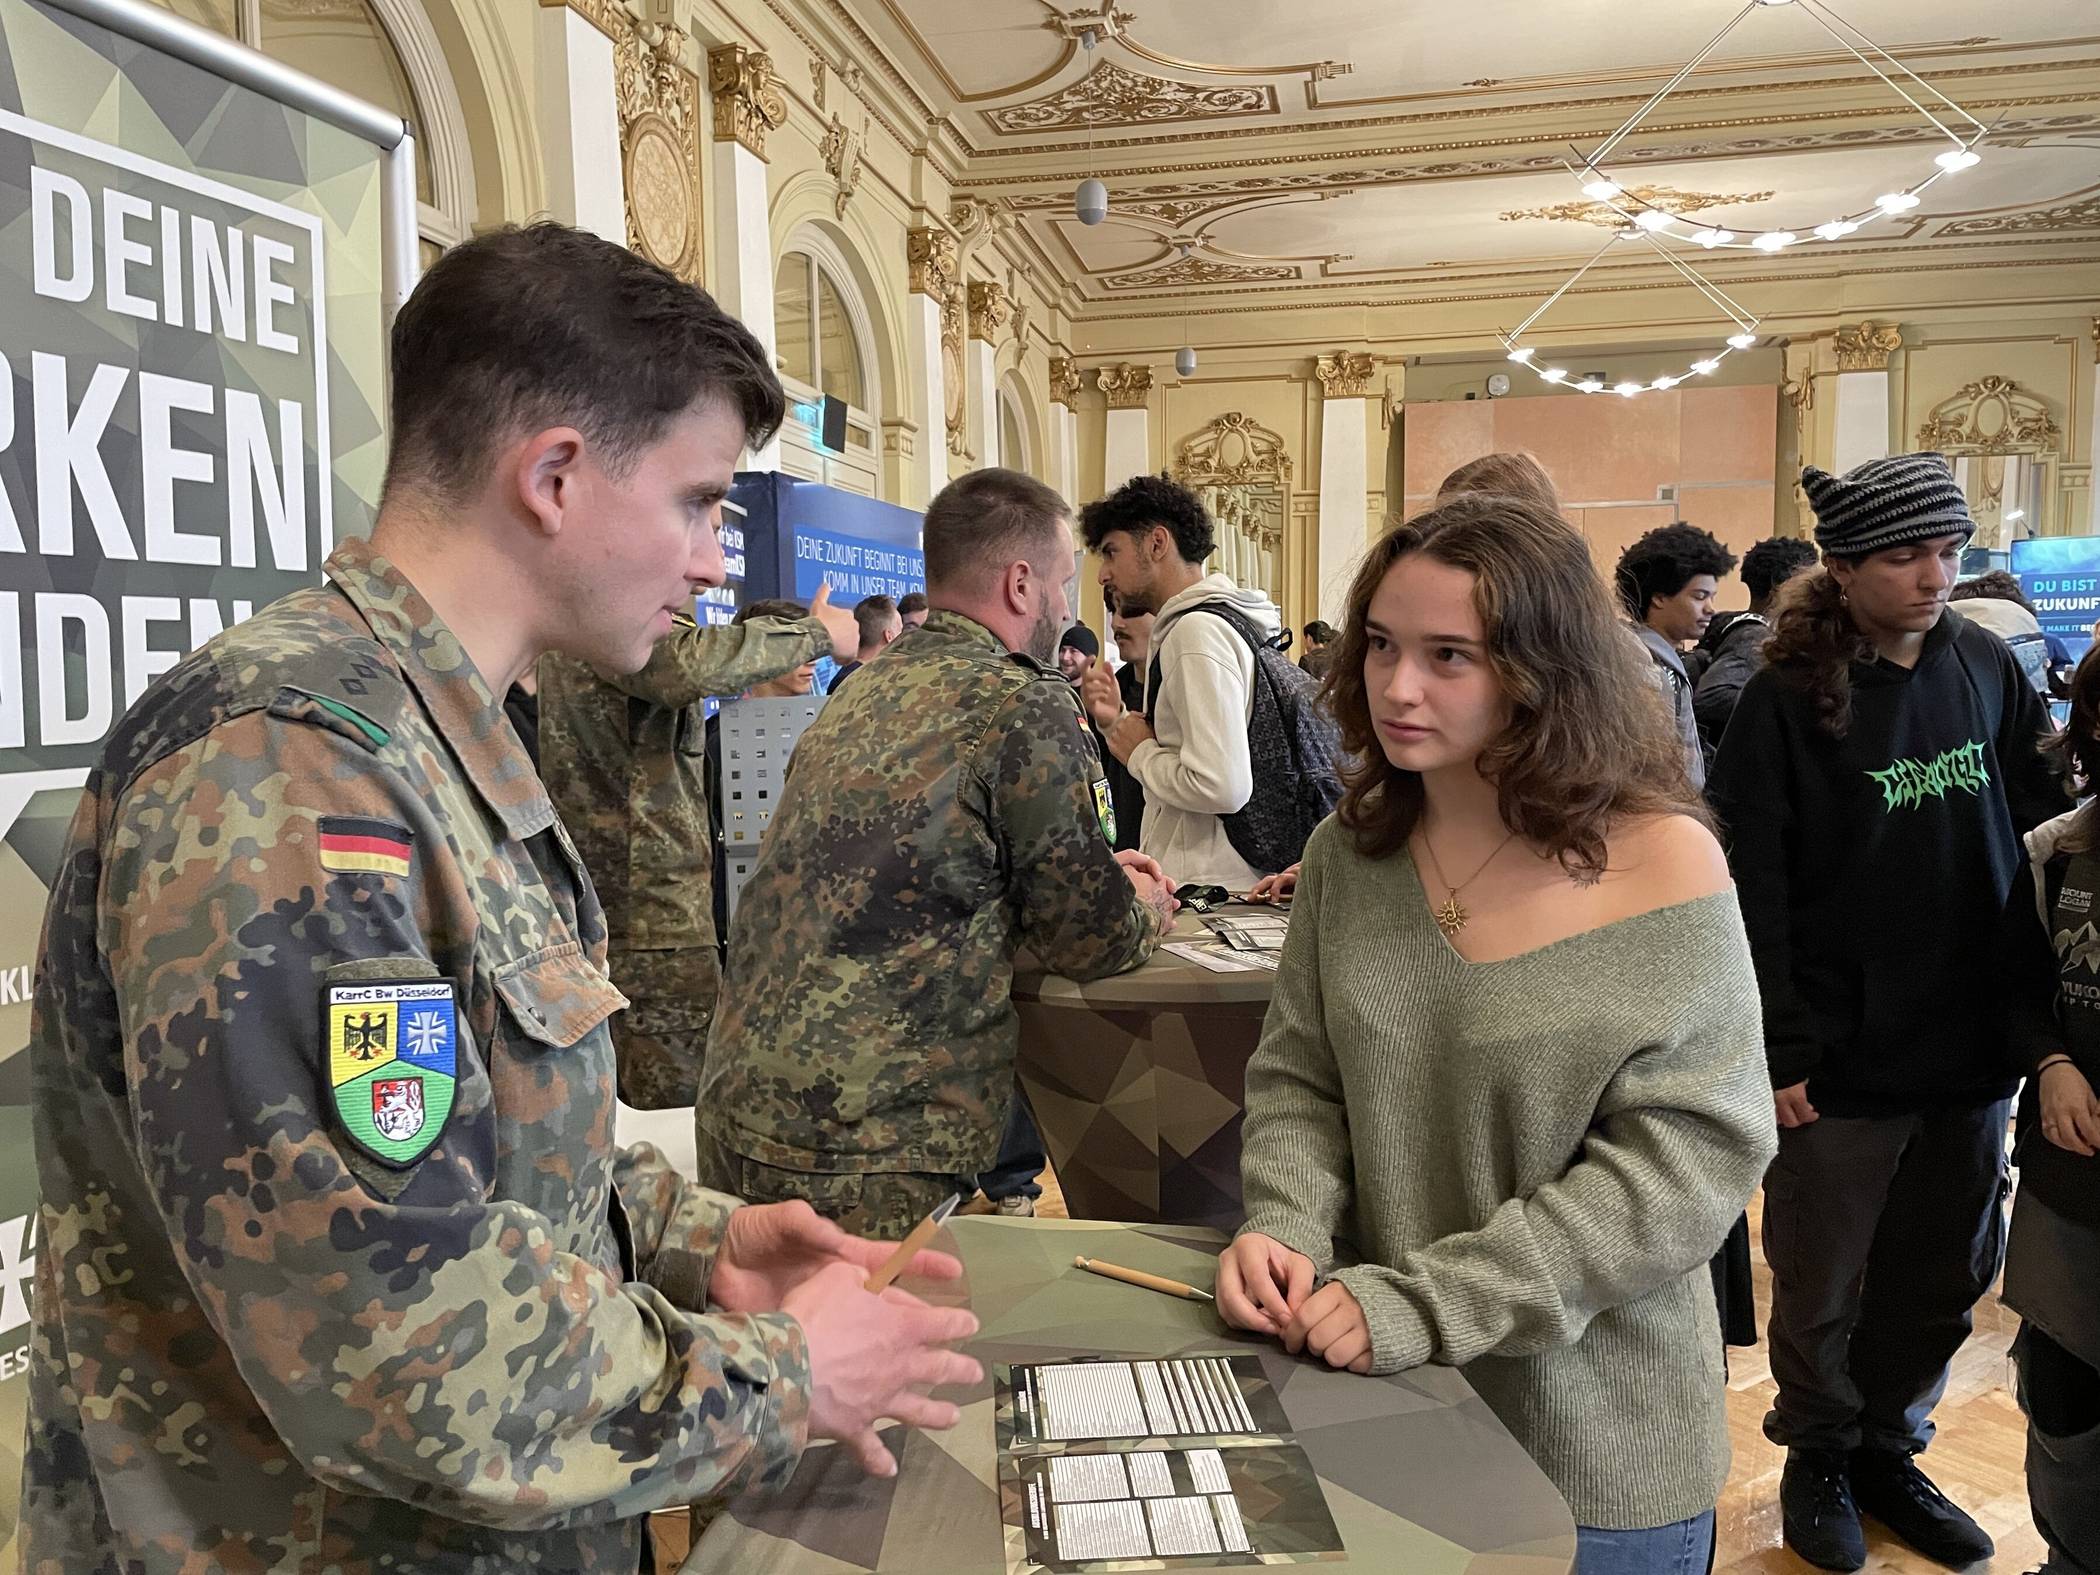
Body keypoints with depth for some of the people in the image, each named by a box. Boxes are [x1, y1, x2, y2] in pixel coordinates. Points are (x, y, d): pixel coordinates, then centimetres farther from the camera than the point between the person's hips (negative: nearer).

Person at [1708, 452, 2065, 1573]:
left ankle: (1887, 1448, 39)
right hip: (1842, 1060, -4)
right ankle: (1819, 1457, 35)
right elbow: (1753, 891, -13)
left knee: (1944, 1280, 18)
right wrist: (1781, 1051, -15)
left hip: (1971, 1056, 5)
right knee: (1822, 1288, 12)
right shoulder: (1788, 698, -12)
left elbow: (2044, 821, 10)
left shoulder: (1987, 669, 2)